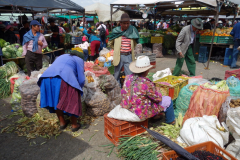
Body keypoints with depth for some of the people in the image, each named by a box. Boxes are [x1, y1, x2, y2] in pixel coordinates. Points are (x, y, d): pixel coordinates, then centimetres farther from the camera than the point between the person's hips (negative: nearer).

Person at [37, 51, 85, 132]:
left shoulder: (61, 56, 37)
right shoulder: (79, 60, 21)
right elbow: (81, 79, 11)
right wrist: (79, 89, 29)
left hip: (47, 78, 6)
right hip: (64, 79, -6)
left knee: (57, 100, 19)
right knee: (72, 101, 9)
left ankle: (62, 122, 32)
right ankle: (74, 125, 20)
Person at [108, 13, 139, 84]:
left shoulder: (132, 31, 1)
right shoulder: (116, 32, -2)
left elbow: (135, 43, 18)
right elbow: (110, 43, 11)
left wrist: (131, 49, 8)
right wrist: (117, 49, 7)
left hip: (129, 56, 0)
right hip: (119, 56, 0)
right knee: (116, 75, 12)